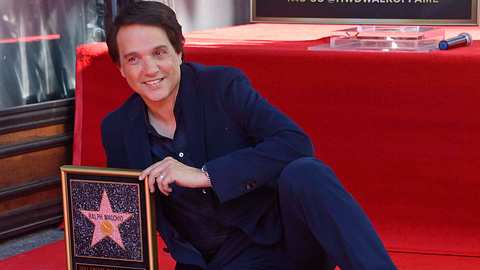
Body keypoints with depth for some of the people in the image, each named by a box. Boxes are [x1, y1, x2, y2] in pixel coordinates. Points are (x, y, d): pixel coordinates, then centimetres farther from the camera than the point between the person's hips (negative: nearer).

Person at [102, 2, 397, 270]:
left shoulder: (223, 84, -7)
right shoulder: (117, 129, 4)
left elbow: (296, 143, -20)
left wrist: (204, 175, -25)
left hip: (289, 235, -2)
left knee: (305, 174, -35)